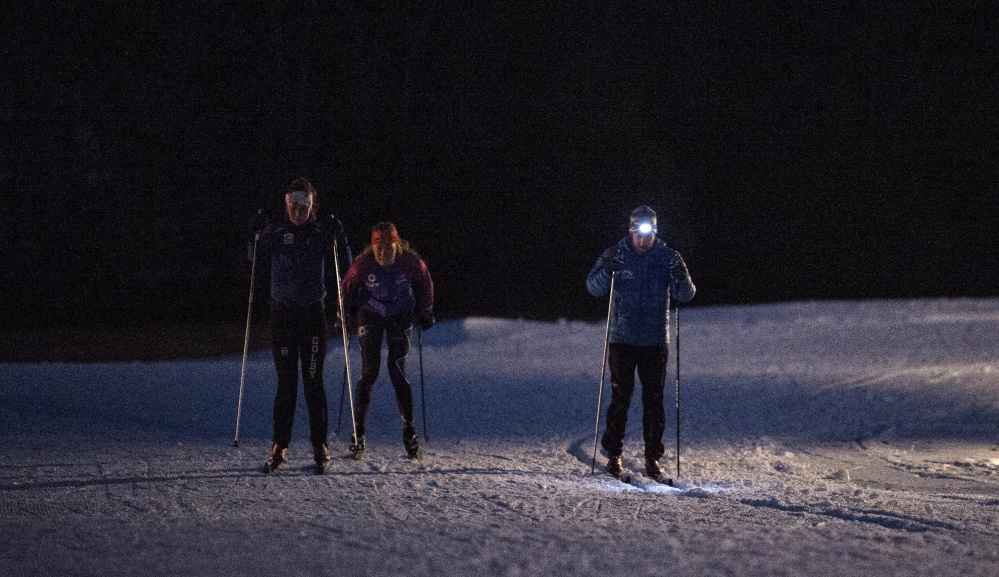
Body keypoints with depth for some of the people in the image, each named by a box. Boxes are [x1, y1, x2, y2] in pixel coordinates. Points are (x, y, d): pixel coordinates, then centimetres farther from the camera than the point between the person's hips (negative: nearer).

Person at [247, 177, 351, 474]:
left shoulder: (322, 233, 2)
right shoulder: (276, 233, 3)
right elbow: (258, 260, 16)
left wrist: (338, 240, -10)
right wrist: (255, 235, 1)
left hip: (313, 313, -1)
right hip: (282, 313, 1)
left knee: (313, 381, 0)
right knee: (286, 382, 2)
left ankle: (320, 446, 6)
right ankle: (280, 446, 6)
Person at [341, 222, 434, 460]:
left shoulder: (411, 263, -20)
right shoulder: (363, 264, -22)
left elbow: (425, 286, 0)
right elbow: (347, 288, -5)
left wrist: (426, 315, 7)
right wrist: (348, 321, 1)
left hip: (400, 316, 0)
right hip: (370, 314, 0)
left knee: (398, 372, -9)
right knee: (369, 371, -12)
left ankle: (409, 432, -2)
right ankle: (358, 431, -7)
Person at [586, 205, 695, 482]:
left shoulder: (667, 257, 1)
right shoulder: (615, 255, -1)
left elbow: (686, 295, 1)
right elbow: (593, 288, -3)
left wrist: (681, 278, -21)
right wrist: (607, 272, -24)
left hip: (655, 341, 1)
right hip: (622, 339, -1)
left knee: (654, 399, 1)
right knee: (620, 398, 0)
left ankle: (652, 458, 8)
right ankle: (614, 454, 11)